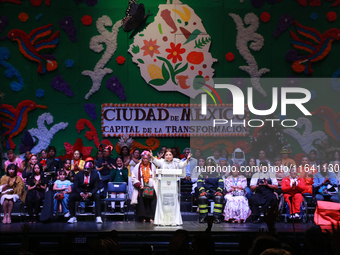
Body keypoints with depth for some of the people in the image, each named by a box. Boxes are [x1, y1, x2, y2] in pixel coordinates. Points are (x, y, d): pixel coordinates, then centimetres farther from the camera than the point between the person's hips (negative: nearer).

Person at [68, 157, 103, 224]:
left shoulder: (95, 175, -4)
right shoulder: (78, 175, -3)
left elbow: (96, 187, -7)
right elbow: (75, 187, -5)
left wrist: (89, 194, -26)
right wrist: (81, 193, -24)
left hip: (91, 192, -1)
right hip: (80, 192, 1)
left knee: (97, 196, -33)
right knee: (71, 196, -28)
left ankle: (98, 217, -32)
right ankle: (73, 217, -20)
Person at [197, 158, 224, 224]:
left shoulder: (218, 175, 21)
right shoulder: (202, 175, 20)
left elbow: (221, 184, 9)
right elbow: (199, 183, 6)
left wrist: (219, 191, -11)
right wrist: (202, 190, -13)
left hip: (215, 191, 0)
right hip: (205, 191, 0)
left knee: (219, 198, -35)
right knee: (202, 198, -36)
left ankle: (217, 217, -32)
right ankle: (202, 217, -25)